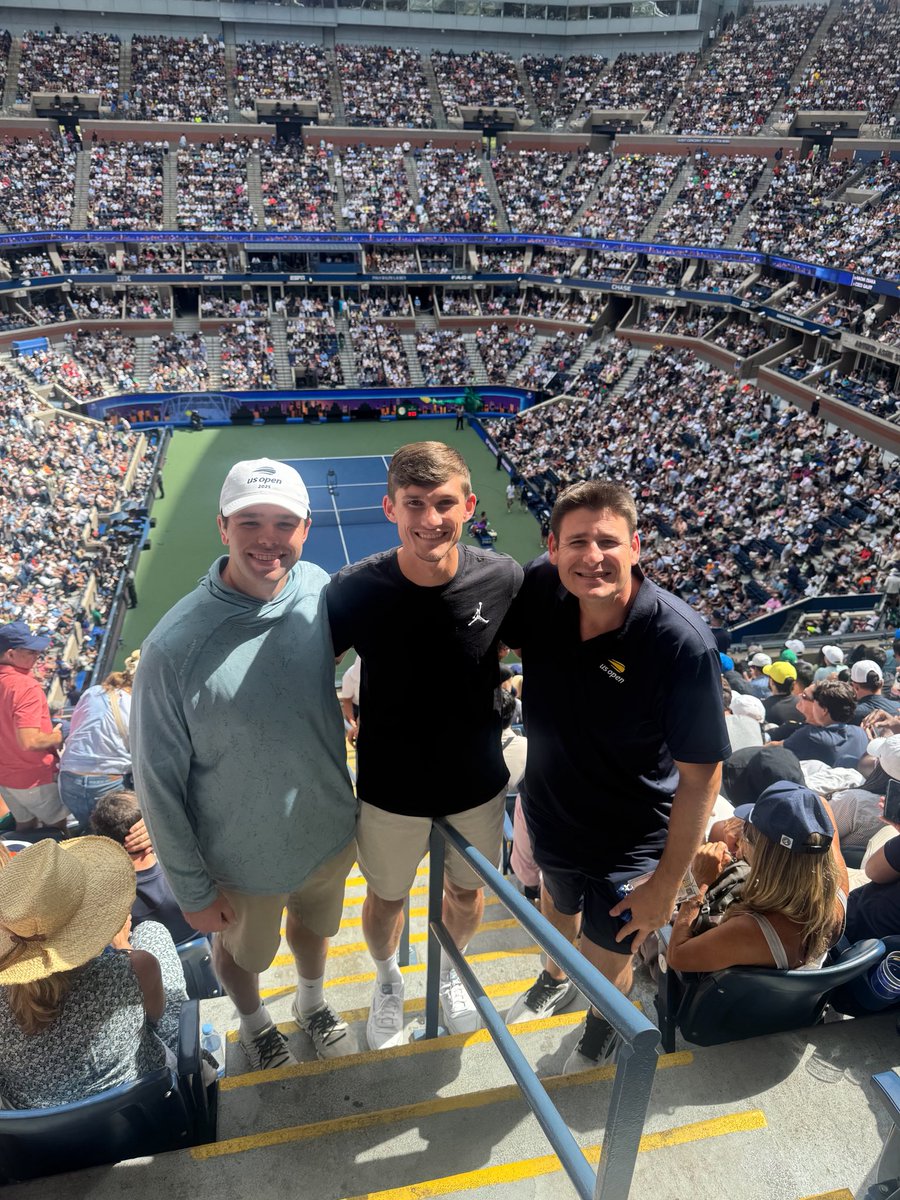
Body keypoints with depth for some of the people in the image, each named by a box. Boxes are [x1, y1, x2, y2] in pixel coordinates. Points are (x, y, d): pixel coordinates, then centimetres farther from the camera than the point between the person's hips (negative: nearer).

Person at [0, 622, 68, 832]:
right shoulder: (26, 686, -27)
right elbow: (29, 742, -32)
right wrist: (56, 737, -14)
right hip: (34, 778, -8)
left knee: (25, 826, 24)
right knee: (60, 830, 11)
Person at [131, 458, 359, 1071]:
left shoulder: (320, 591, -17)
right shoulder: (175, 645, -30)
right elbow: (158, 779, -18)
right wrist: (193, 889, -9)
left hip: (329, 831, 3)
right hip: (241, 860, -3)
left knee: (313, 927, 31)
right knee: (242, 952, 27)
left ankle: (313, 1002, 64)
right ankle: (255, 1022, 61)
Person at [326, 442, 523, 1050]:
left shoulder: (502, 578, -20)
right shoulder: (355, 589, -23)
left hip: (478, 782, 2)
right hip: (390, 788, -1)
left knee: (468, 890, 26)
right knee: (386, 896, 23)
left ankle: (451, 968, 60)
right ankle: (388, 978, 58)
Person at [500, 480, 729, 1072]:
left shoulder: (682, 641, -32)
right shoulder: (540, 589, -20)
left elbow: (701, 773, -23)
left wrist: (667, 883, -17)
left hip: (629, 843, -4)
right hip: (549, 813, 4)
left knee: (607, 959, 19)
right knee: (557, 908, 32)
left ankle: (603, 1027, 57)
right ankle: (555, 980, 68)